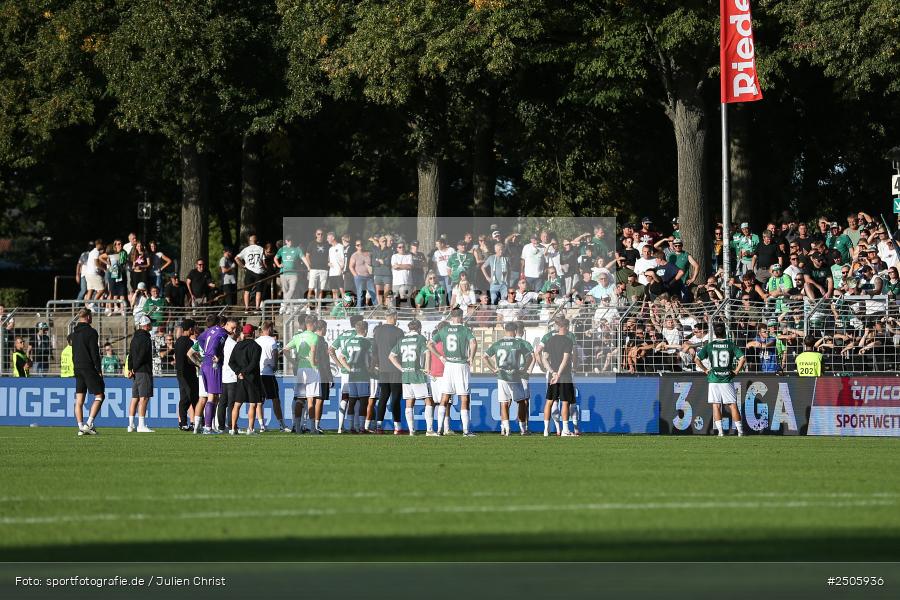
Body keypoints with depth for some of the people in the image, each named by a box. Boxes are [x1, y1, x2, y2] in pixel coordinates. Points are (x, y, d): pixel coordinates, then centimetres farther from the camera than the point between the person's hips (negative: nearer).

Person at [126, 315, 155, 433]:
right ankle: (141, 425, -13)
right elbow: (142, 356, -17)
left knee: (135, 398, 10)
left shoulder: (135, 337, 15)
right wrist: (134, 369, -9)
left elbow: (130, 354, 14)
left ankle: (131, 425, 10)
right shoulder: (145, 338, -12)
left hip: (136, 372, 9)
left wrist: (130, 368, 8)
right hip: (144, 371, -9)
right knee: (144, 398, -9)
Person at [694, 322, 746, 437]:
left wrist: (705, 370, 8)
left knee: (716, 405, 5)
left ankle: (720, 431, -2)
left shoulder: (710, 345, 1)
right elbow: (742, 358, -10)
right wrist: (736, 370, 1)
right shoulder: (730, 345, 0)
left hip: (713, 379, 0)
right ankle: (740, 431, 0)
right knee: (733, 405, 3)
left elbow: (696, 359, -1)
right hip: (727, 379, 0)